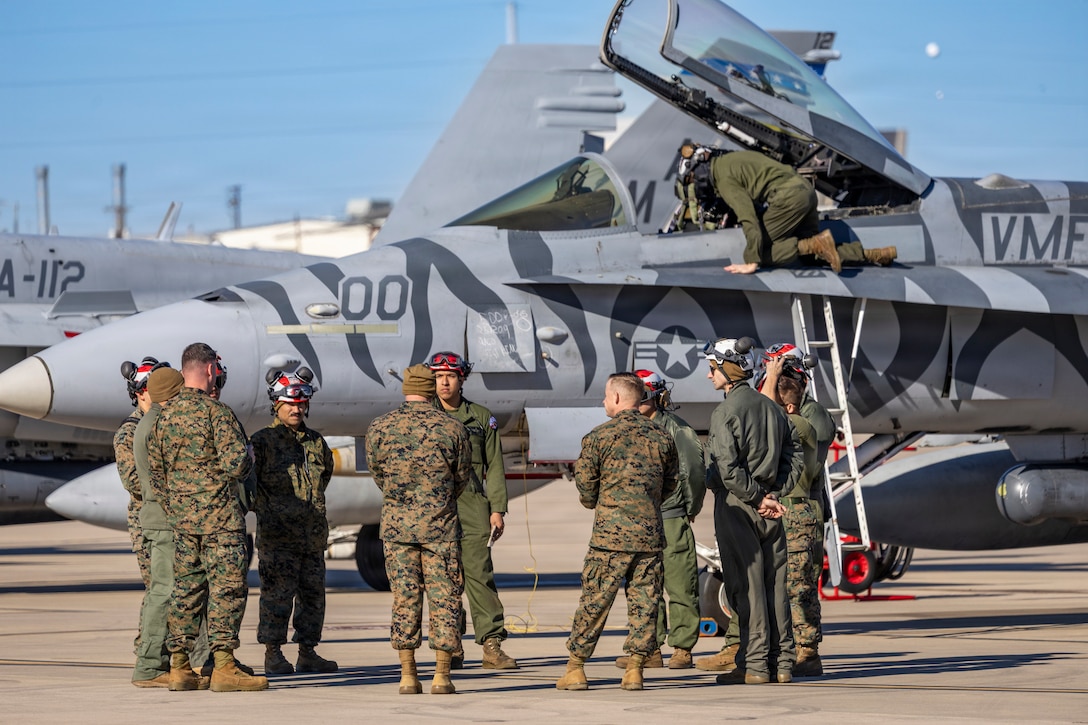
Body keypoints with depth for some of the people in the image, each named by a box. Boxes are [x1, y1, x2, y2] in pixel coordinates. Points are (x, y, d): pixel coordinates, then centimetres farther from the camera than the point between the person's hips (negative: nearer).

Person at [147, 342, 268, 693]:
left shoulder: (164, 414, 9)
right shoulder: (214, 411, -12)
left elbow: (155, 469, 13)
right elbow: (236, 462, -20)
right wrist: (246, 467, 4)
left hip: (182, 518, 7)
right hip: (219, 514, -7)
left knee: (186, 588, 11)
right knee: (227, 588, -5)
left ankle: (179, 666, 11)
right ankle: (224, 666, -10)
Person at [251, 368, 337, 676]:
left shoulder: (316, 442, 13)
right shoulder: (262, 441, -4)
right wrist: (266, 510, -4)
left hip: (313, 535, 6)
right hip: (277, 535, -6)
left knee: (313, 594, 8)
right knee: (277, 595, -5)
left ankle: (308, 654, 15)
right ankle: (273, 655, 0)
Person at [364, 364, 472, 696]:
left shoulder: (380, 428, -1)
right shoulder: (452, 428, -3)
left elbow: (377, 473, 10)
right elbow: (463, 477, 8)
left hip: (396, 525, 1)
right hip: (441, 526, -1)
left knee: (404, 598, 6)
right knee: (444, 598, 4)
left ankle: (408, 676, 5)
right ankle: (441, 676, 1)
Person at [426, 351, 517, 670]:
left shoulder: (481, 418, 12)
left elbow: (494, 467, 11)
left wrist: (497, 510, 3)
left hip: (472, 505, -1)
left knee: (479, 573, -8)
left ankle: (492, 646, -10)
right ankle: (452, 648, 6)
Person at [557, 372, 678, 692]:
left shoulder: (599, 437, -5)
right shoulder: (661, 436, 6)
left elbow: (585, 487, -1)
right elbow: (670, 484, 14)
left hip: (610, 534, -3)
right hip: (651, 533, 3)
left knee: (594, 600, 3)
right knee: (644, 601, 7)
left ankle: (575, 668, 7)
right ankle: (635, 668, 5)